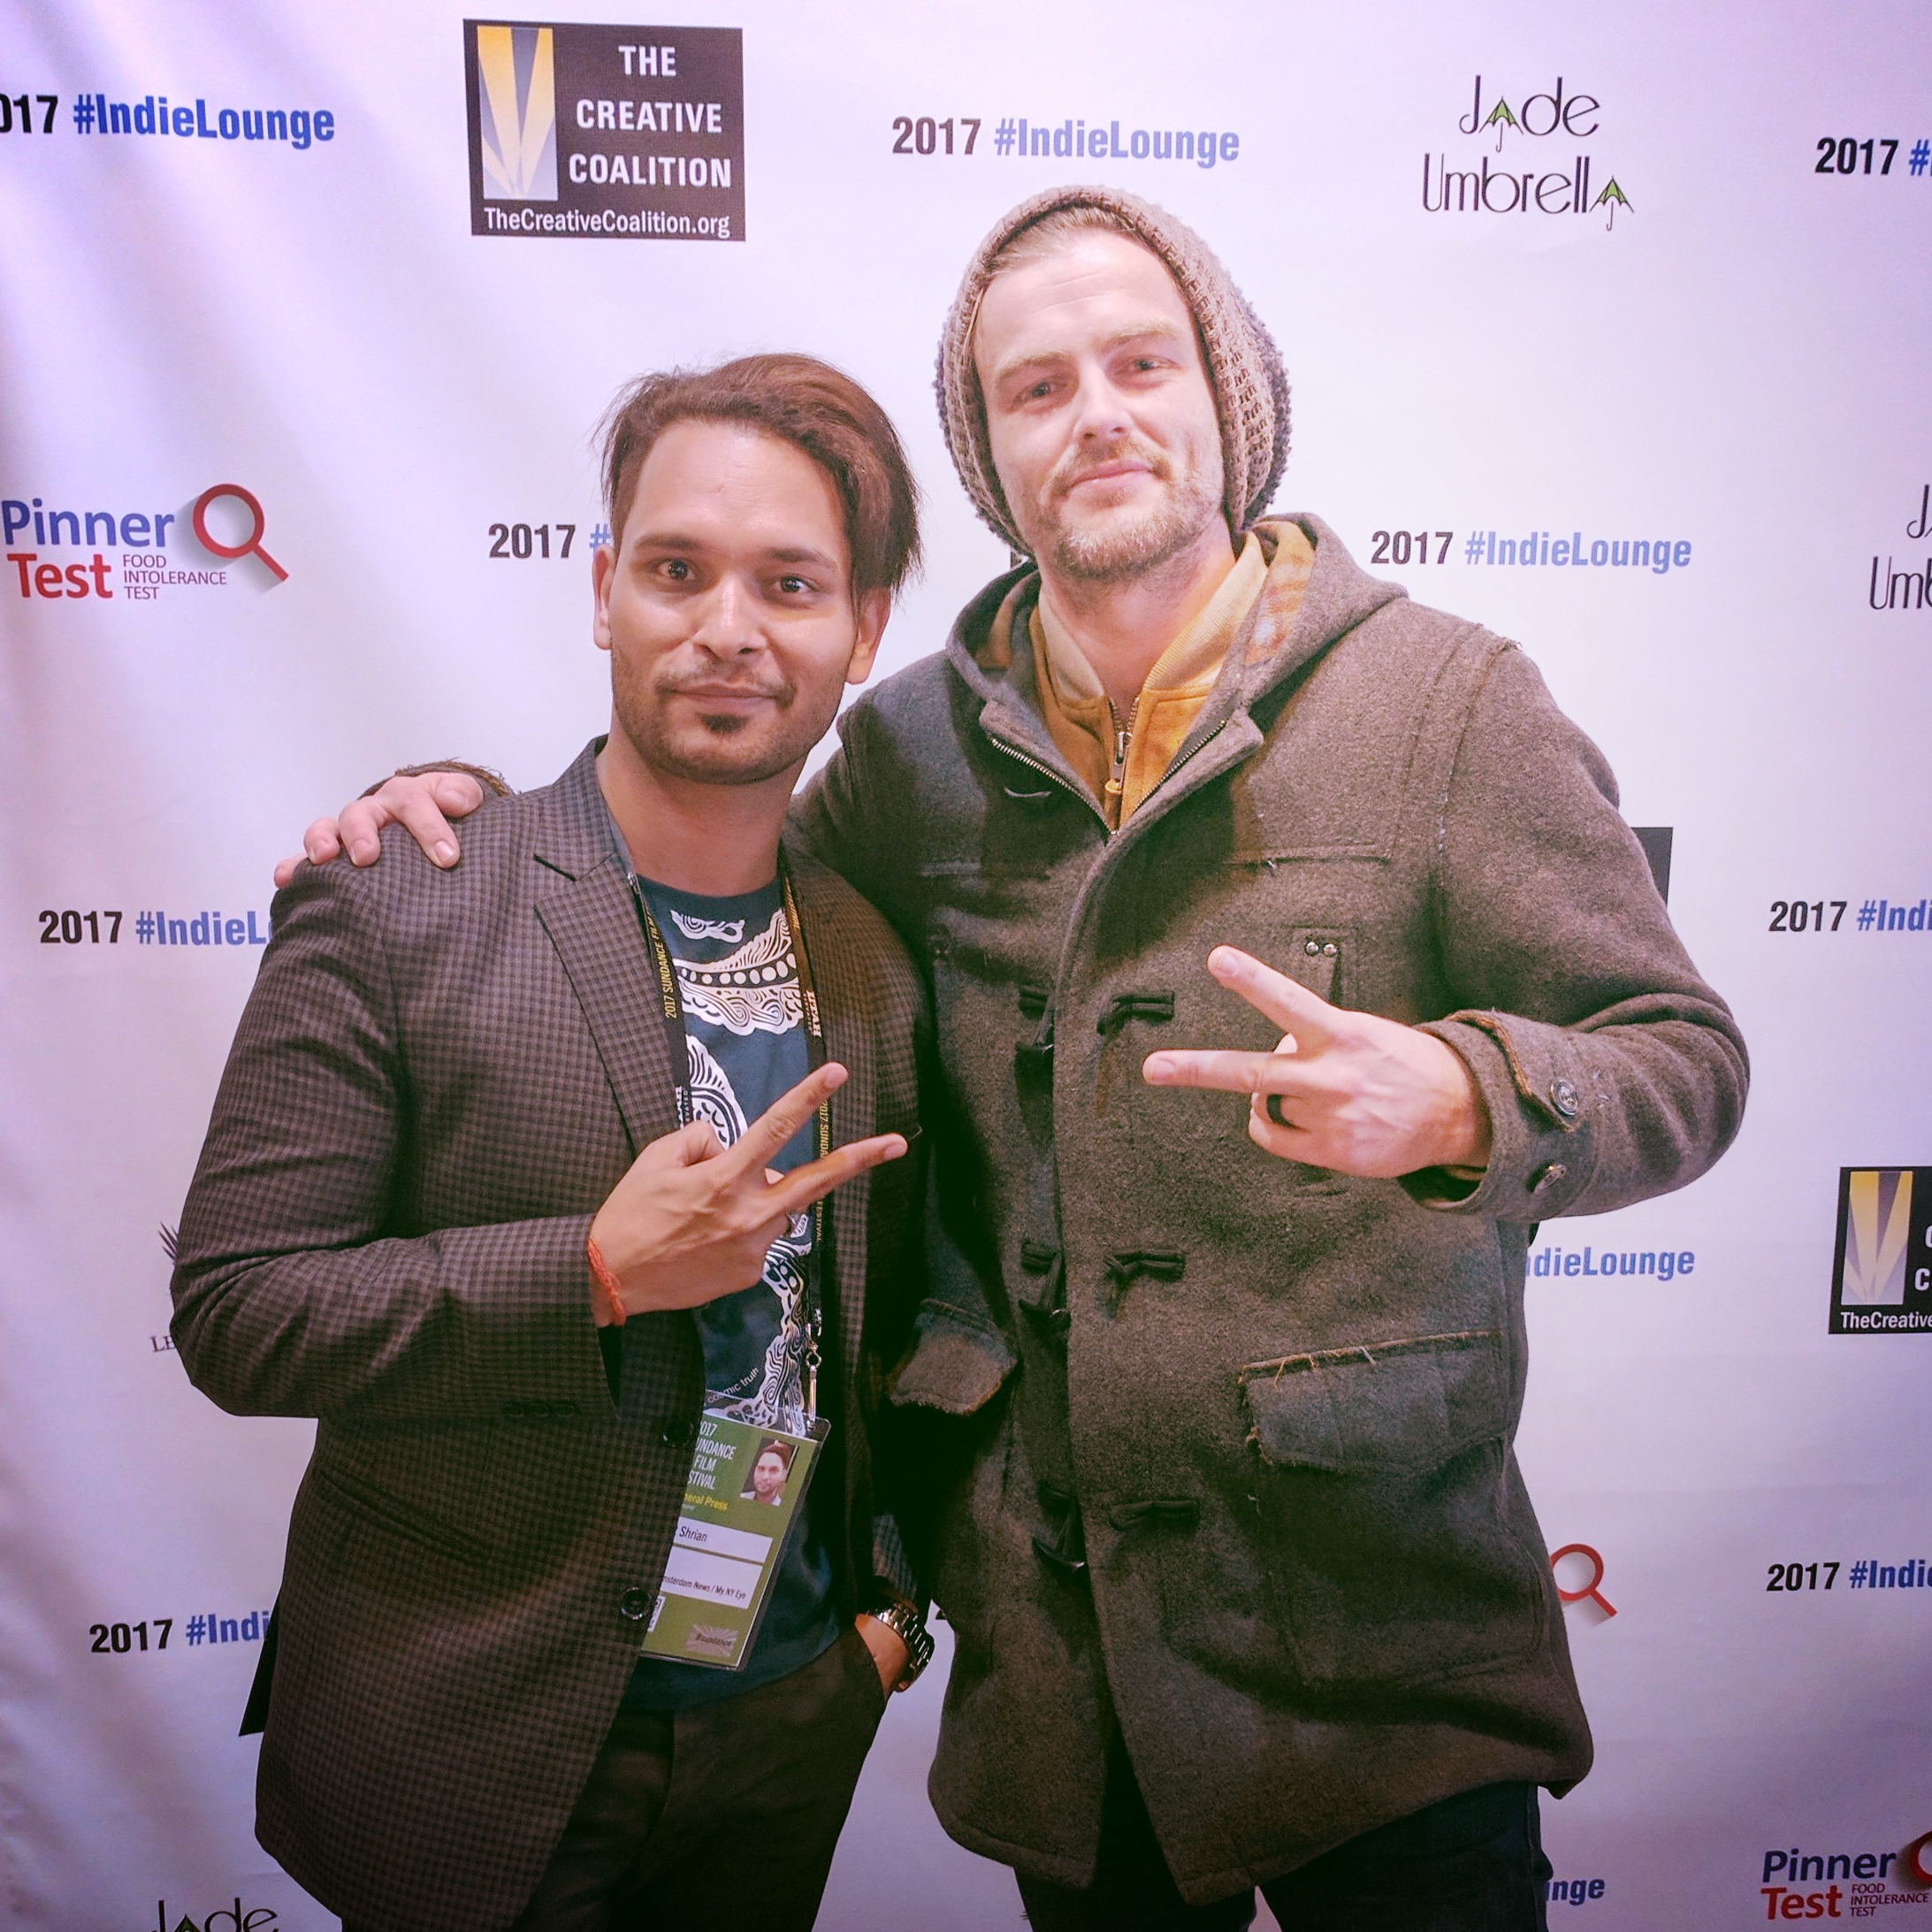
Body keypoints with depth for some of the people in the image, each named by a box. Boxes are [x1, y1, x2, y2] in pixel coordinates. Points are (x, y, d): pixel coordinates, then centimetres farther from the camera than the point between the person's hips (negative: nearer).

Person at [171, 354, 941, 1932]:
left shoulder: (877, 956, -2)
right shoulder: (390, 916, -15)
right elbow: (236, 1310, -16)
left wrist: (896, 1582, 4)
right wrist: (598, 1271, -26)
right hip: (481, 1762, -3)